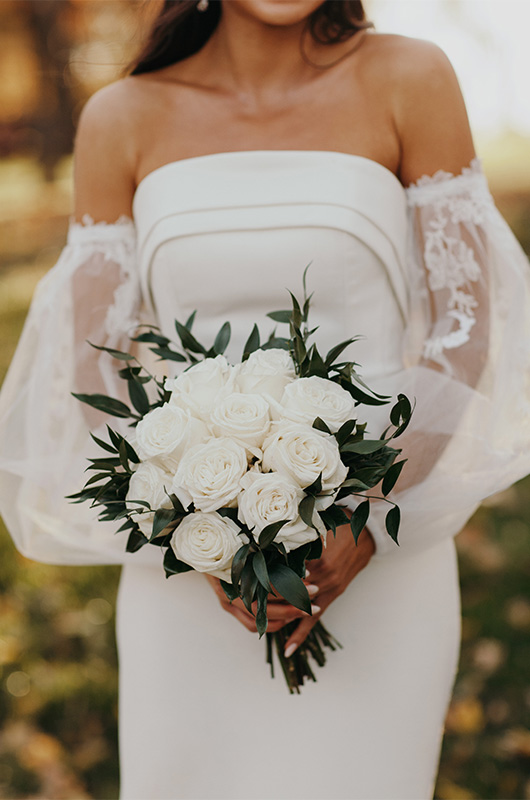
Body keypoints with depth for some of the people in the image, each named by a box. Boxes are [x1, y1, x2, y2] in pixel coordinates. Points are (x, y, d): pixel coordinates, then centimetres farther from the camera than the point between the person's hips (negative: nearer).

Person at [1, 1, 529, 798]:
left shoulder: (409, 79, -2)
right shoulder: (121, 118, 1)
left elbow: (465, 323, -2)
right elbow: (90, 366, 2)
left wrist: (368, 525, -13)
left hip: (381, 563, -1)